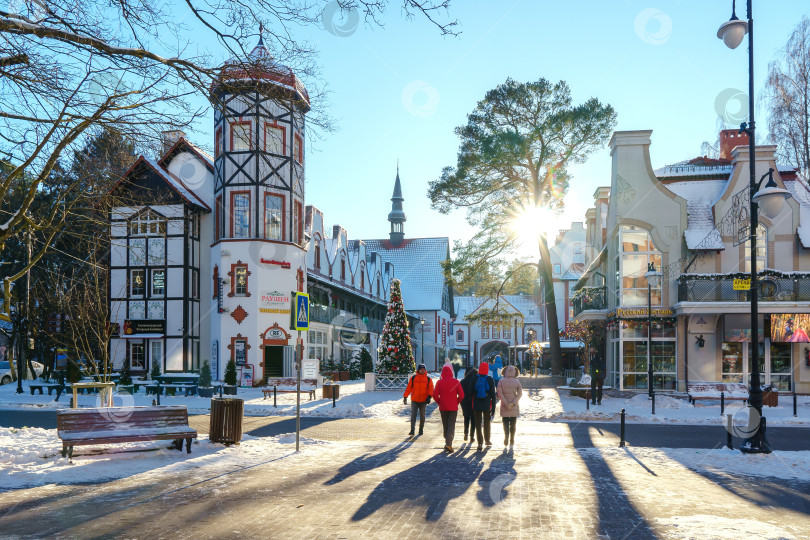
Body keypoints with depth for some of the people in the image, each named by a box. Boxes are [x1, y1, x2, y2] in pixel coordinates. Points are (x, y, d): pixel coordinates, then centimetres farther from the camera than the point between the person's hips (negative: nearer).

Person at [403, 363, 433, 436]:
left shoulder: (428, 379, 3)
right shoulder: (413, 378, 3)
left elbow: (431, 389, -4)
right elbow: (408, 388, 7)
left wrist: (429, 396, -21)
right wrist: (405, 397, 7)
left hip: (423, 401, 1)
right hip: (414, 400, -1)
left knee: (422, 415, 11)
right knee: (413, 415, -9)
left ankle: (421, 429, 26)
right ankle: (412, 430, -11)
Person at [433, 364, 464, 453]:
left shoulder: (439, 382, -3)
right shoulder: (456, 382, -5)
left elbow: (435, 395, -7)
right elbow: (461, 395, -8)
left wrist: (439, 403, 9)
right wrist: (457, 402, 8)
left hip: (443, 408, 1)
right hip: (453, 407, -1)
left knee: (445, 426, 15)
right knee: (451, 426, -2)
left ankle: (447, 442, 24)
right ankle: (448, 444, -17)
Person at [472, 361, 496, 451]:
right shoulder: (490, 380, -5)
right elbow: (493, 395, -3)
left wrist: (472, 406, 5)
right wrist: (493, 407, 2)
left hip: (477, 405, 0)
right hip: (487, 405, 1)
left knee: (478, 424, 3)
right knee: (486, 423, 18)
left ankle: (480, 443, -2)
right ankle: (487, 440, 30)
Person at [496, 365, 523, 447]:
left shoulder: (501, 381, -3)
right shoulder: (517, 381, -2)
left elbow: (499, 393, -11)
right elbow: (520, 393, -11)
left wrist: (506, 403, -12)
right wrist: (513, 403, -14)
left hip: (504, 406, -1)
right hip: (514, 406, 1)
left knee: (505, 422, 5)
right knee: (513, 423, 12)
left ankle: (506, 438, -11)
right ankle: (512, 440, 14)